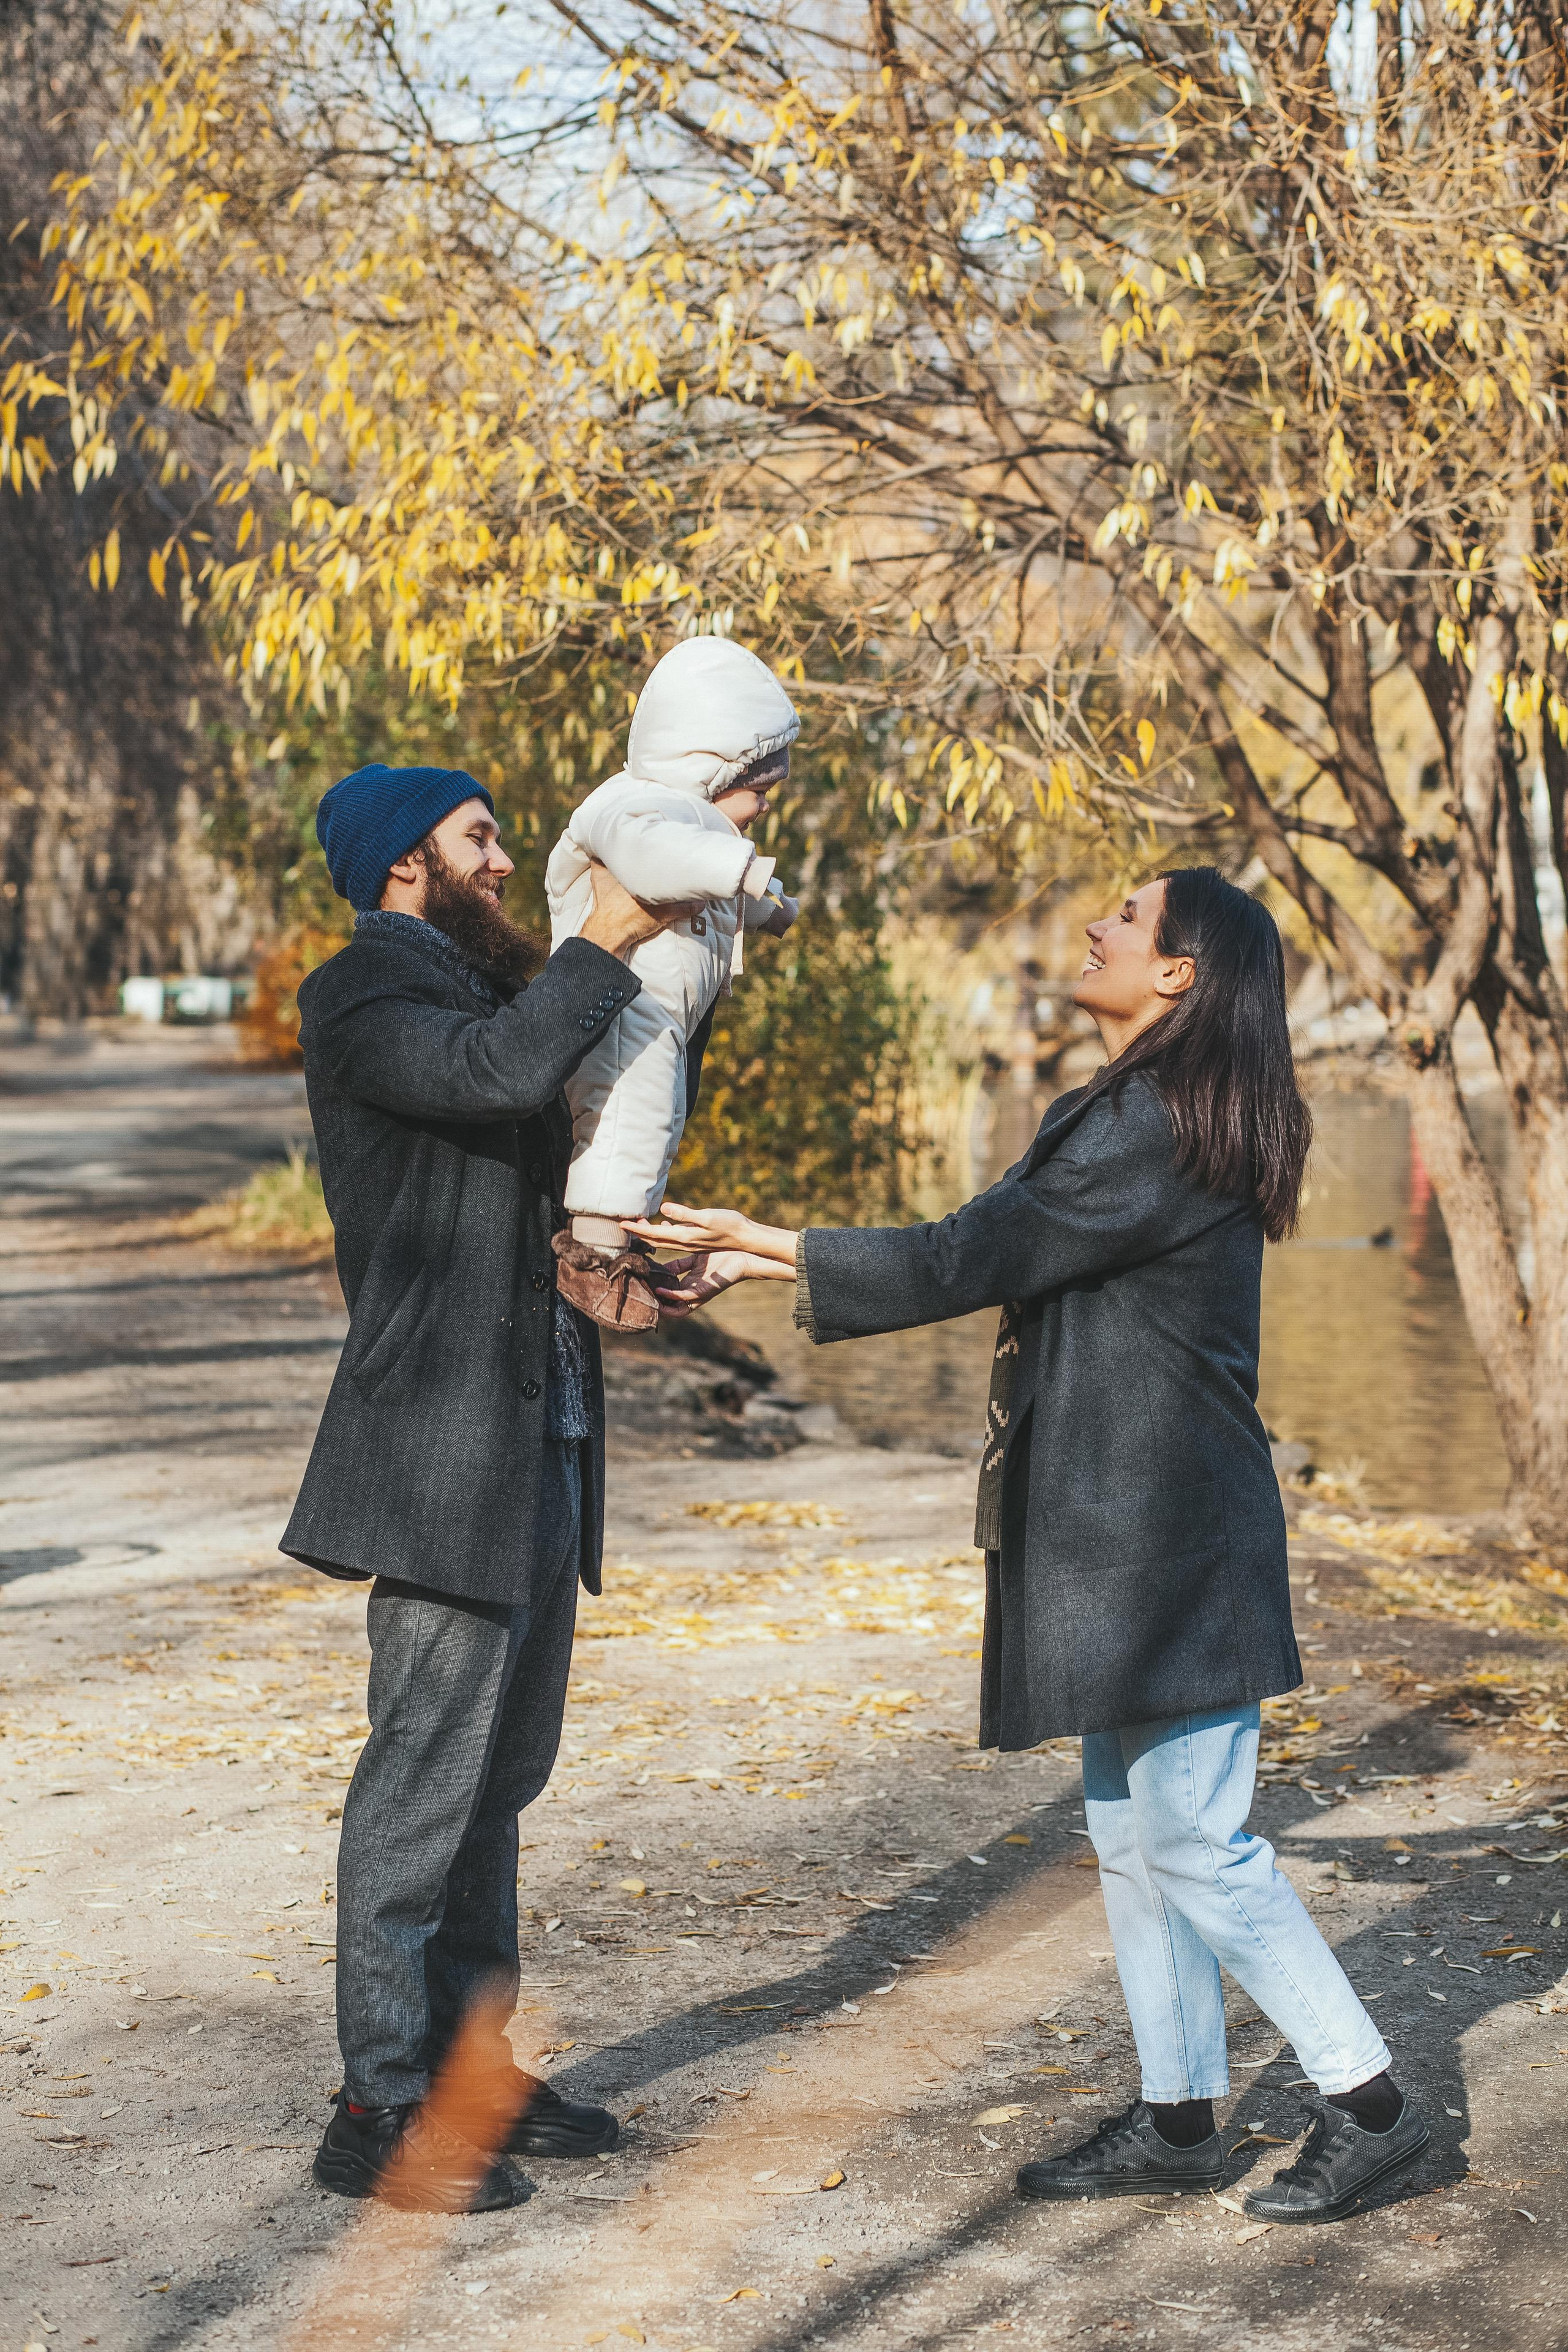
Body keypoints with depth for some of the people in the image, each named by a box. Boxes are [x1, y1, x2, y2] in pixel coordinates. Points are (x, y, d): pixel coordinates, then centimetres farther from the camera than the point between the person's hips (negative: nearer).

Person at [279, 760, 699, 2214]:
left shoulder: (482, 987, 19)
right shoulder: (361, 994, -9)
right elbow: (500, 1070, -29)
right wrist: (600, 948, -15)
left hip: (537, 1436, 10)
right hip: (443, 1443, -10)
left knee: (498, 1770, 14)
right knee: (425, 1770, -7)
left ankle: (472, 2064, 24)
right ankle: (377, 2114, 0)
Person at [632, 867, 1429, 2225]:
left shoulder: (1158, 1129, -18)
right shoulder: (1126, 1112, 15)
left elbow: (968, 1260, -17)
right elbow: (988, 1253, 17)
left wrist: (772, 1248, -7)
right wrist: (758, 1263, 14)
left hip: (1171, 1542, -10)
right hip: (1126, 1535, 10)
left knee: (1196, 1843, -5)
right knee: (1132, 1833, 14)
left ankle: (1367, 2103, 6)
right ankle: (1178, 2117, 23)